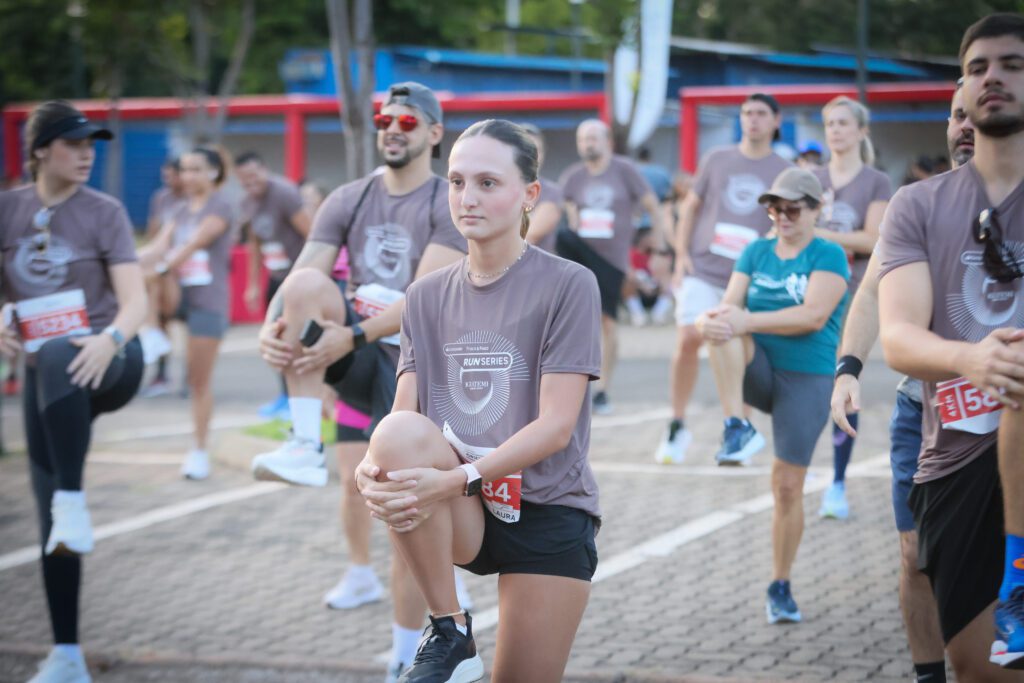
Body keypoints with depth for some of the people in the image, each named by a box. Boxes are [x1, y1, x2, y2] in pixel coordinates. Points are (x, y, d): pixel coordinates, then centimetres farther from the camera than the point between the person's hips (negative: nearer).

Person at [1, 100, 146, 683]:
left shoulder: (104, 212, -3)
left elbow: (135, 300, -11)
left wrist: (110, 339, -33)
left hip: (110, 363, -3)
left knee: (57, 357, -40)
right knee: (48, 517, 0)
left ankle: (74, 501, -40)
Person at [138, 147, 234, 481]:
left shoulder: (220, 206, -5)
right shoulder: (182, 211, 15)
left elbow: (193, 246, -17)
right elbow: (160, 246, 0)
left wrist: (161, 266, -29)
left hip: (208, 298, -6)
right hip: (179, 293, 6)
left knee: (200, 380, -1)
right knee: (145, 269, -27)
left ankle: (199, 451, 8)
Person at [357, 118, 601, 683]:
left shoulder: (567, 284, -7)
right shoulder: (428, 296, 7)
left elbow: (556, 424, -15)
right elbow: (403, 414, 0)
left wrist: (456, 480, -27)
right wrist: (373, 467, -24)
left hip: (547, 510, -3)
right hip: (462, 515, 3)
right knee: (399, 433, -28)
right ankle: (449, 634, -16)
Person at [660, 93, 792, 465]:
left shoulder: (784, 172, 6)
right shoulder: (717, 160, 9)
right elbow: (690, 207, 14)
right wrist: (681, 255, 4)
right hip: (703, 268, 0)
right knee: (688, 339, -11)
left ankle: (739, 427, 11)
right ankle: (677, 426, 1)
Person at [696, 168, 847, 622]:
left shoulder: (829, 256, -6)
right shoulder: (755, 252, 9)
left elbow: (813, 316, -19)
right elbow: (731, 304, -1)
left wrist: (748, 320, -28)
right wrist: (710, 321, -26)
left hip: (805, 379, -3)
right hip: (756, 371, 3)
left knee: (788, 485, -4)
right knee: (723, 329, -28)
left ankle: (780, 588, 11)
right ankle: (735, 427, -34)